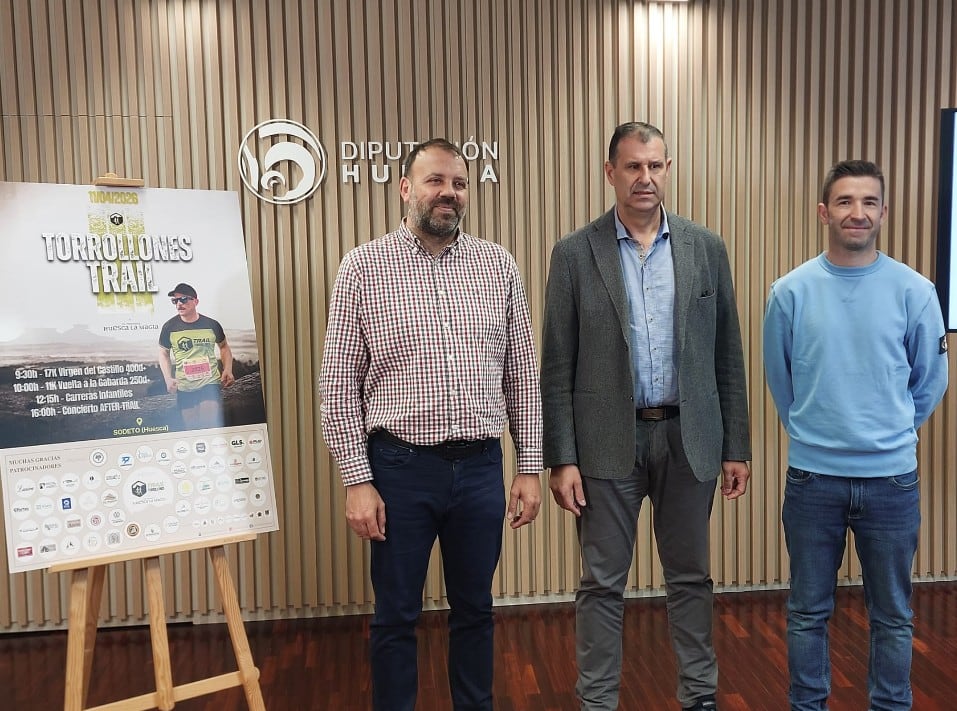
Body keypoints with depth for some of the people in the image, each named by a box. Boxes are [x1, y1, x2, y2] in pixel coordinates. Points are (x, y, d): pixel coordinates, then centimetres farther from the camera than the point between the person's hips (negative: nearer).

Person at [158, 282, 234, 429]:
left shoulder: (211, 324, -1)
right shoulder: (169, 327, -1)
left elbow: (224, 346, 15)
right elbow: (163, 353, 11)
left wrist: (228, 370, 1)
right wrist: (168, 378, -2)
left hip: (210, 384, -1)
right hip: (184, 388, 2)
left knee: (211, 426, -12)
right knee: (192, 429, 10)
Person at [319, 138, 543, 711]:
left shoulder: (499, 266, 3)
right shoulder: (363, 268, -4)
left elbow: (523, 374, 6)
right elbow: (338, 383, -4)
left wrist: (530, 467, 4)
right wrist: (358, 480, -8)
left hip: (481, 468, 3)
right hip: (400, 469, -2)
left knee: (475, 610, 18)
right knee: (397, 617, 12)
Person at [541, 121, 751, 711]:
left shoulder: (706, 248, 4)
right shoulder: (575, 254, -2)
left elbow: (728, 357, 6)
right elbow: (557, 368, -4)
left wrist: (737, 447, 4)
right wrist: (561, 458, -7)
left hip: (689, 437, 2)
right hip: (608, 440, -2)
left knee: (691, 575, 16)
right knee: (603, 582, 8)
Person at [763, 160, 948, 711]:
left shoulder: (914, 290, -4)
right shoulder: (792, 291, -4)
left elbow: (930, 381, 8)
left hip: (892, 478, 0)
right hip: (813, 477, 0)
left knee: (893, 616, 14)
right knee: (809, 611, 13)